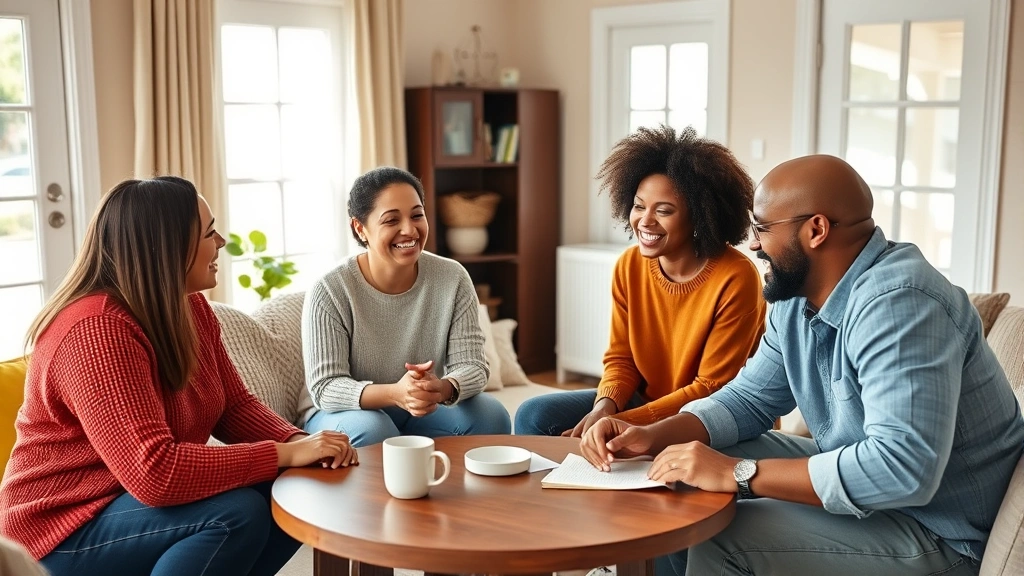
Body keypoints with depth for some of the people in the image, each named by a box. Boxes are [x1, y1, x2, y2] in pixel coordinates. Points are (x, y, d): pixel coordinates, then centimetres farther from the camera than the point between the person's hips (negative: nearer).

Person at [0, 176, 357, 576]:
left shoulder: (191, 308, 0)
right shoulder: (96, 331, -28)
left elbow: (236, 406, 6)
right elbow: (154, 473, -36)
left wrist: (300, 442, -15)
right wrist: (285, 454, -30)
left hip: (136, 495, 9)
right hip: (68, 527, -9)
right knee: (237, 512, -29)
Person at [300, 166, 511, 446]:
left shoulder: (453, 279, -10)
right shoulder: (330, 292, -19)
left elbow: (472, 367, -12)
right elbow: (324, 388, -22)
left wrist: (443, 389, -38)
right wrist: (394, 393, -41)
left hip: (424, 410, 3)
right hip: (347, 412, -3)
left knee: (491, 416, -21)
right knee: (370, 429, -34)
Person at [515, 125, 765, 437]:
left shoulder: (735, 279, -21)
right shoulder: (629, 266, -3)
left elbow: (710, 390, -18)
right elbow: (621, 359, 4)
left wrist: (621, 423, -24)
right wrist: (604, 407, -18)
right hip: (645, 402, 6)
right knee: (535, 416, -9)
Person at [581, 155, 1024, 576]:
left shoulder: (896, 303, -28)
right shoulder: (798, 300, 2)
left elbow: (903, 466, -37)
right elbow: (749, 399, 7)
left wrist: (737, 474, -32)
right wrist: (653, 437, -10)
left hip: (938, 531, -8)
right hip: (865, 485, 9)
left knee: (721, 540, -19)